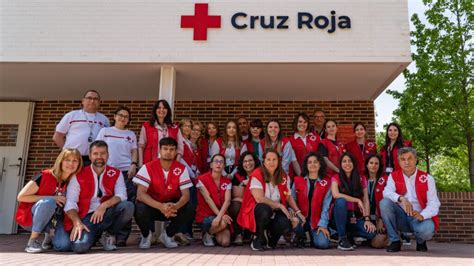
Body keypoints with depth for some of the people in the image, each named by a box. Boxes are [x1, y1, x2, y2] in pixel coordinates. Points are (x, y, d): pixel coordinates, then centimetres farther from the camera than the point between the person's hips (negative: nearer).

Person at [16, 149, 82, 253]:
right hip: (28, 217, -4)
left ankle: (49, 236, 13)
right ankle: (32, 241, -20)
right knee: (48, 202, -35)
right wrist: (51, 198, -24)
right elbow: (21, 197, -16)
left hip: (51, 220, 4)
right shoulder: (45, 176, -18)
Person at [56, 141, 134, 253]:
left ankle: (108, 235, 0)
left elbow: (121, 195, -7)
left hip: (108, 216, 3)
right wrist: (77, 223, -20)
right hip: (87, 218, -2)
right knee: (80, 246, -30)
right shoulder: (79, 176, 3)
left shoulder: (116, 174, 6)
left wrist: (104, 205, -25)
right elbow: (70, 203, -4)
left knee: (128, 206, -26)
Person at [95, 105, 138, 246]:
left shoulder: (131, 134, 15)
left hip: (127, 172, 1)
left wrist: (134, 164, -4)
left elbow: (134, 151, 12)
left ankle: (122, 237, 0)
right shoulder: (105, 131, 11)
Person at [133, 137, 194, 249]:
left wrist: (175, 206, -37)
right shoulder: (148, 167, -16)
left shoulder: (181, 169, -10)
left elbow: (186, 195, -13)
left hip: (172, 206, 2)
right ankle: (146, 235, 3)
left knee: (189, 209, -26)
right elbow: (140, 194, -23)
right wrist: (160, 206, -37)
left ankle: (168, 234, 3)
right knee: (140, 209, -33)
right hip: (152, 206, -1)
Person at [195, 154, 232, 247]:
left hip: (221, 216, 3)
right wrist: (220, 215, -24)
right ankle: (207, 234, -2)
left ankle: (216, 233, 15)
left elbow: (227, 201, -8)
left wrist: (220, 216, -27)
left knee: (225, 242, -20)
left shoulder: (227, 181, 5)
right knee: (223, 223, -34)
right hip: (205, 216, -3)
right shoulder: (202, 179, -5)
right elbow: (208, 199, -14)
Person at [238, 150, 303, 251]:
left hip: (275, 214, 4)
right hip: (256, 212, -4)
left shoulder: (284, 177, 2)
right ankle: (258, 238, -9)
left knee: (286, 224, -28)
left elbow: (289, 197, 7)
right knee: (265, 209, -39)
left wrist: (298, 212, -8)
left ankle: (271, 238, 9)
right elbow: (259, 199, -22)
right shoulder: (257, 175, -14)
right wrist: (280, 206, -18)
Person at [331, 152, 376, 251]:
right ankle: (342, 238, -22)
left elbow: (366, 200, 0)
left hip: (357, 217, 2)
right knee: (341, 201, -34)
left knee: (371, 233, -26)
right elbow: (335, 195, -20)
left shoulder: (361, 179, 8)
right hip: (341, 216, -2)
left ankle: (350, 234, 8)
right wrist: (357, 200, -19)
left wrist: (367, 219, -13)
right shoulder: (336, 178, 0)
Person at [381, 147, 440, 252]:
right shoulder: (394, 176, 2)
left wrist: (422, 215, -29)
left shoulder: (427, 178, -2)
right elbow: (387, 192, -17)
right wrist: (401, 198, -37)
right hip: (401, 218, 2)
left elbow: (434, 204, -10)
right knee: (384, 203, -25)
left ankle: (420, 242, 7)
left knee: (427, 229, -35)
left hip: (419, 218, -2)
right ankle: (395, 241, -11)